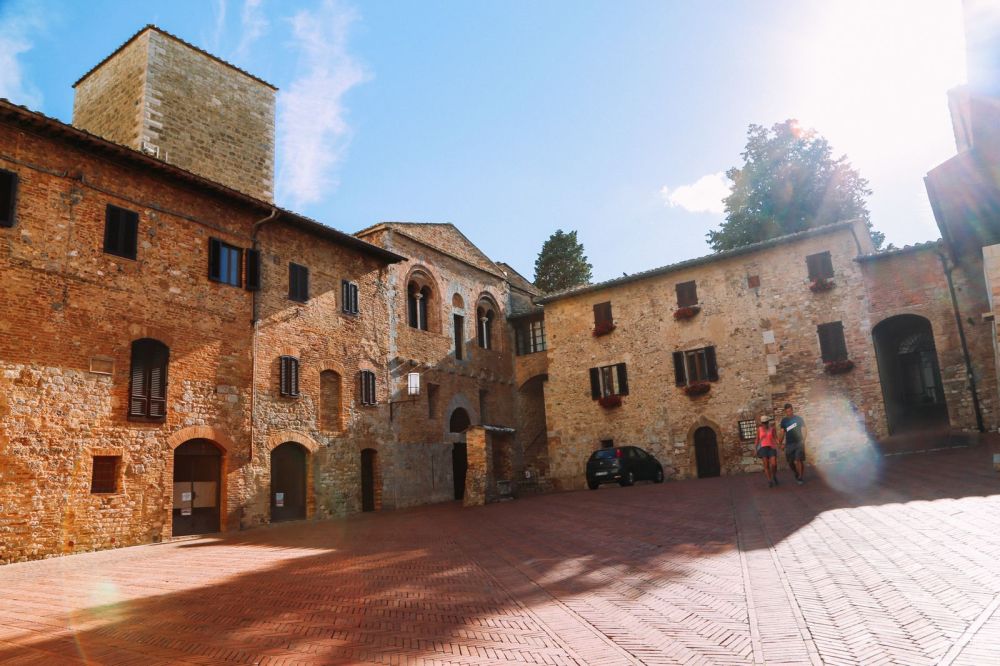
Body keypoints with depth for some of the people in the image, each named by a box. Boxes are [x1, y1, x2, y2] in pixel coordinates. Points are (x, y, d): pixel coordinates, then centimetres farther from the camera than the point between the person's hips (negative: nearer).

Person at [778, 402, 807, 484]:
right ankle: (797, 475, 28)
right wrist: (781, 443, -5)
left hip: (798, 443, -3)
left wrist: (803, 441, -9)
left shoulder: (799, 418, 3)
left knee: (797, 461, -14)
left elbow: (803, 429, 2)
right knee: (790, 462, 4)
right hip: (789, 444, 3)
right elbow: (782, 432, 5)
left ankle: (801, 477, -2)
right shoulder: (784, 420, 8)